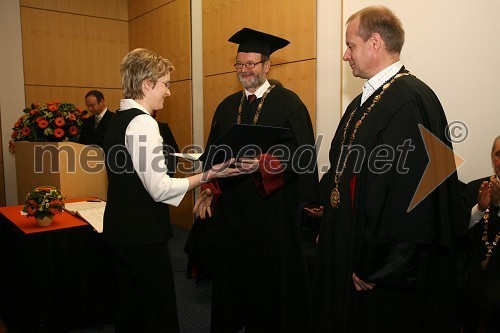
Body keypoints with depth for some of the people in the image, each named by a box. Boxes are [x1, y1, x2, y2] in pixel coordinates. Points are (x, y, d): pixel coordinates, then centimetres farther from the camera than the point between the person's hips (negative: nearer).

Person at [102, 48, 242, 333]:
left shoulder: (117, 120, 10)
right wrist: (208, 176, -17)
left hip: (120, 231, 10)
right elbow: (159, 189, -22)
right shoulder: (143, 122, -19)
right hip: (144, 235, -10)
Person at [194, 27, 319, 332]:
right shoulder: (227, 106, 12)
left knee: (273, 277, 6)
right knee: (235, 272, 14)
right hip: (232, 207, 5)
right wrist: (210, 190, -1)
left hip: (273, 206, -5)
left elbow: (303, 153, -12)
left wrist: (266, 162, -25)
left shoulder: (288, 102, -4)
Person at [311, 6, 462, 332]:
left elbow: (409, 195, -25)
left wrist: (375, 268, -20)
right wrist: (328, 221, 12)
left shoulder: (410, 101, -21)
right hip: (348, 249, 9)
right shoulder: (367, 100, 9)